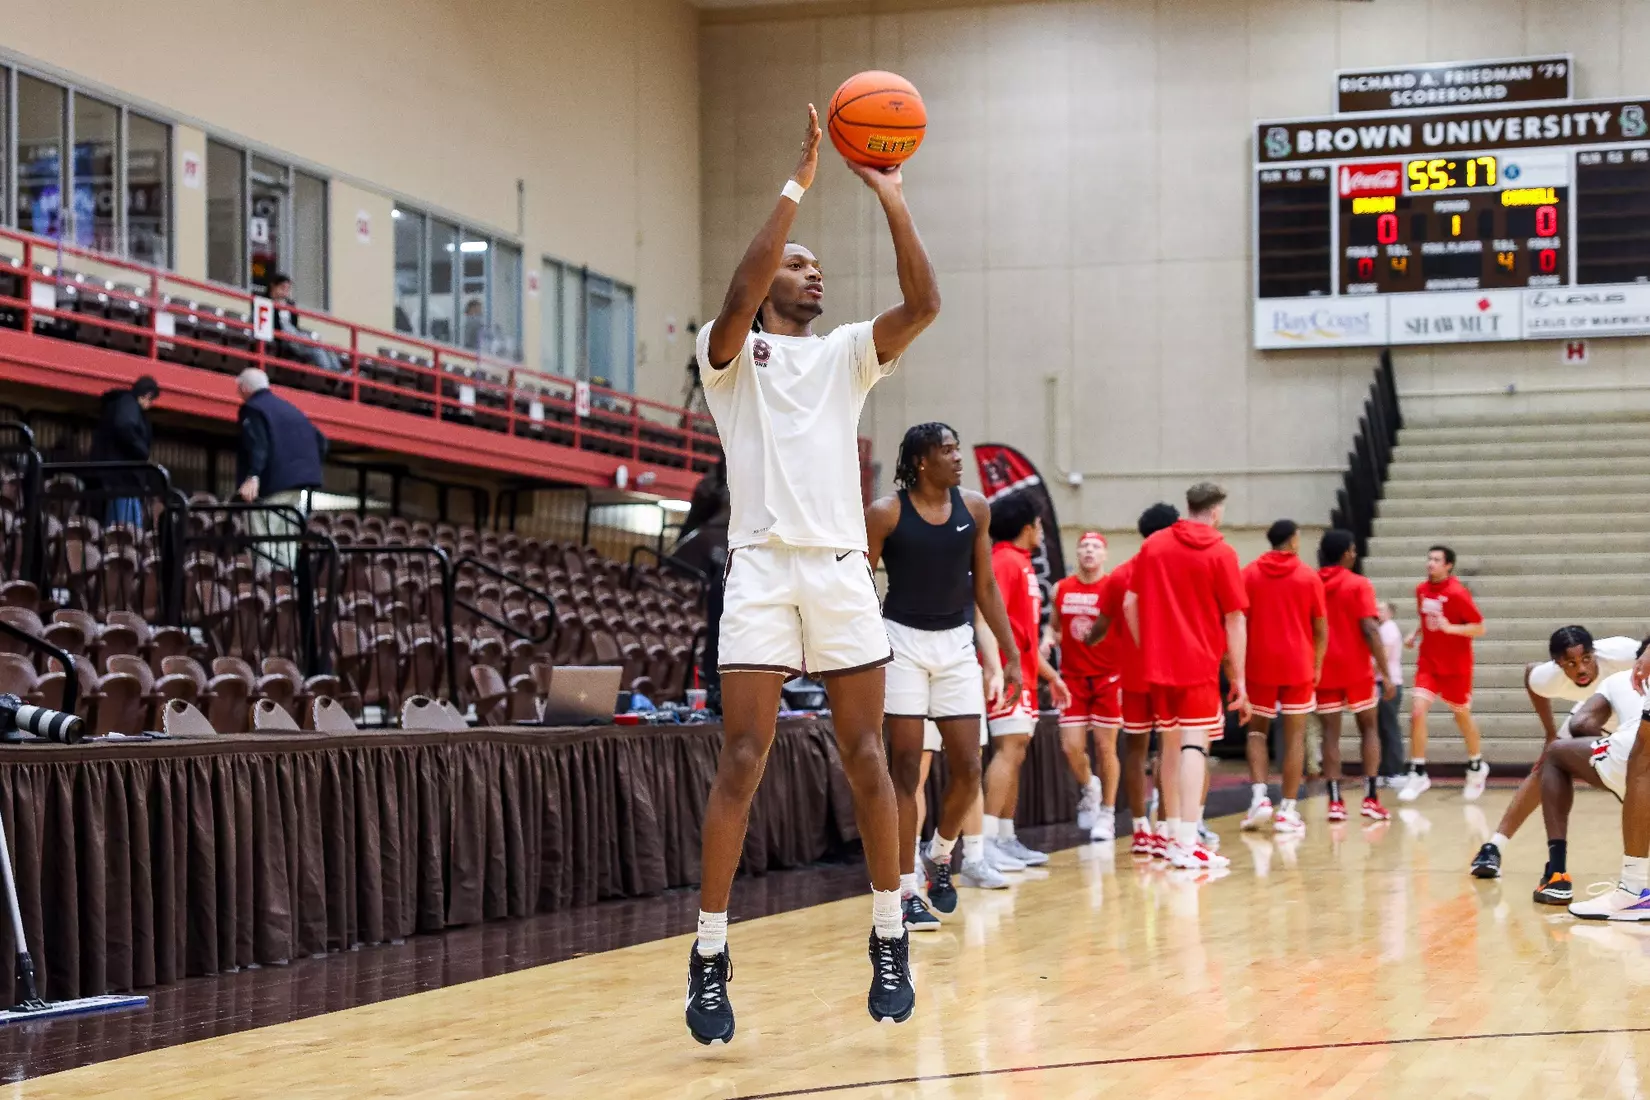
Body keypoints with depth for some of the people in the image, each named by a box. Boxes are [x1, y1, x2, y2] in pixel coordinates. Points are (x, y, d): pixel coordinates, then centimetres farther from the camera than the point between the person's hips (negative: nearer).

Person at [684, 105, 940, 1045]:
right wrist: (800, 181, -17)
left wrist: (892, 196, -8)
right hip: (762, 568, -3)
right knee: (742, 763, -7)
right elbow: (741, 291, -16)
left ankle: (891, 940, 14)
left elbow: (924, 304, -1)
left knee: (867, 757, 3)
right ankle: (710, 957, -1)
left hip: (843, 569, 3)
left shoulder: (848, 355, 16)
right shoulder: (731, 353, 7)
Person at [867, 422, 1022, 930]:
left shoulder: (974, 508, 2)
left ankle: (941, 854, 29)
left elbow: (985, 587, 10)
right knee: (906, 767, -4)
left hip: (956, 643, 4)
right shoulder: (886, 513, -10)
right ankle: (906, 891, 2)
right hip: (902, 641, -4)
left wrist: (1012, 654, 8)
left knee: (968, 768, 2)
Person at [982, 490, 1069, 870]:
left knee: (1015, 752, 10)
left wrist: (1051, 675, 28)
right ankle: (987, 838, -21)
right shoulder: (1005, 561, -9)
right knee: (1010, 748, -16)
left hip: (1024, 673, 10)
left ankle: (1006, 838, 13)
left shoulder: (1021, 564, 21)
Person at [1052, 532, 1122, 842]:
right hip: (1073, 678, 2)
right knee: (1071, 747, -4)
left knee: (1105, 747, 1)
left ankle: (1107, 814, 13)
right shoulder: (1061, 589, 5)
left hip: (1107, 678, -2)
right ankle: (1088, 788, 28)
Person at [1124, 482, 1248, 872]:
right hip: (1199, 665, -5)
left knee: (1171, 744, 15)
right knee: (1194, 746, -9)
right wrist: (1240, 680, 0)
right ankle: (1188, 843, -18)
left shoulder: (1153, 546, 8)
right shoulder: (1221, 553, -4)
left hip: (1158, 665, 5)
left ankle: (1174, 833, 22)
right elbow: (1234, 621, -4)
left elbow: (1129, 605, 7)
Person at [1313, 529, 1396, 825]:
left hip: (1323, 670, 2)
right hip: (1356, 670, -2)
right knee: (1368, 728, 11)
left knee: (1330, 733, 5)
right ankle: (1371, 798, 3)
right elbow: (1370, 630, -15)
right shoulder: (1359, 584, -7)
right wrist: (1386, 674, -13)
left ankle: (1335, 801, -5)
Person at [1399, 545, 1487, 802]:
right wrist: (1415, 634, 6)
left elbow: (1479, 628, -14)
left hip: (1456, 666, -4)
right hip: (1428, 663, 4)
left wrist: (1449, 627, -27)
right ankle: (1417, 774, -9)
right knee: (1417, 711, -13)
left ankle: (1476, 767, 36)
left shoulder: (1458, 593, -15)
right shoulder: (1421, 590, 2)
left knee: (1462, 715, 12)